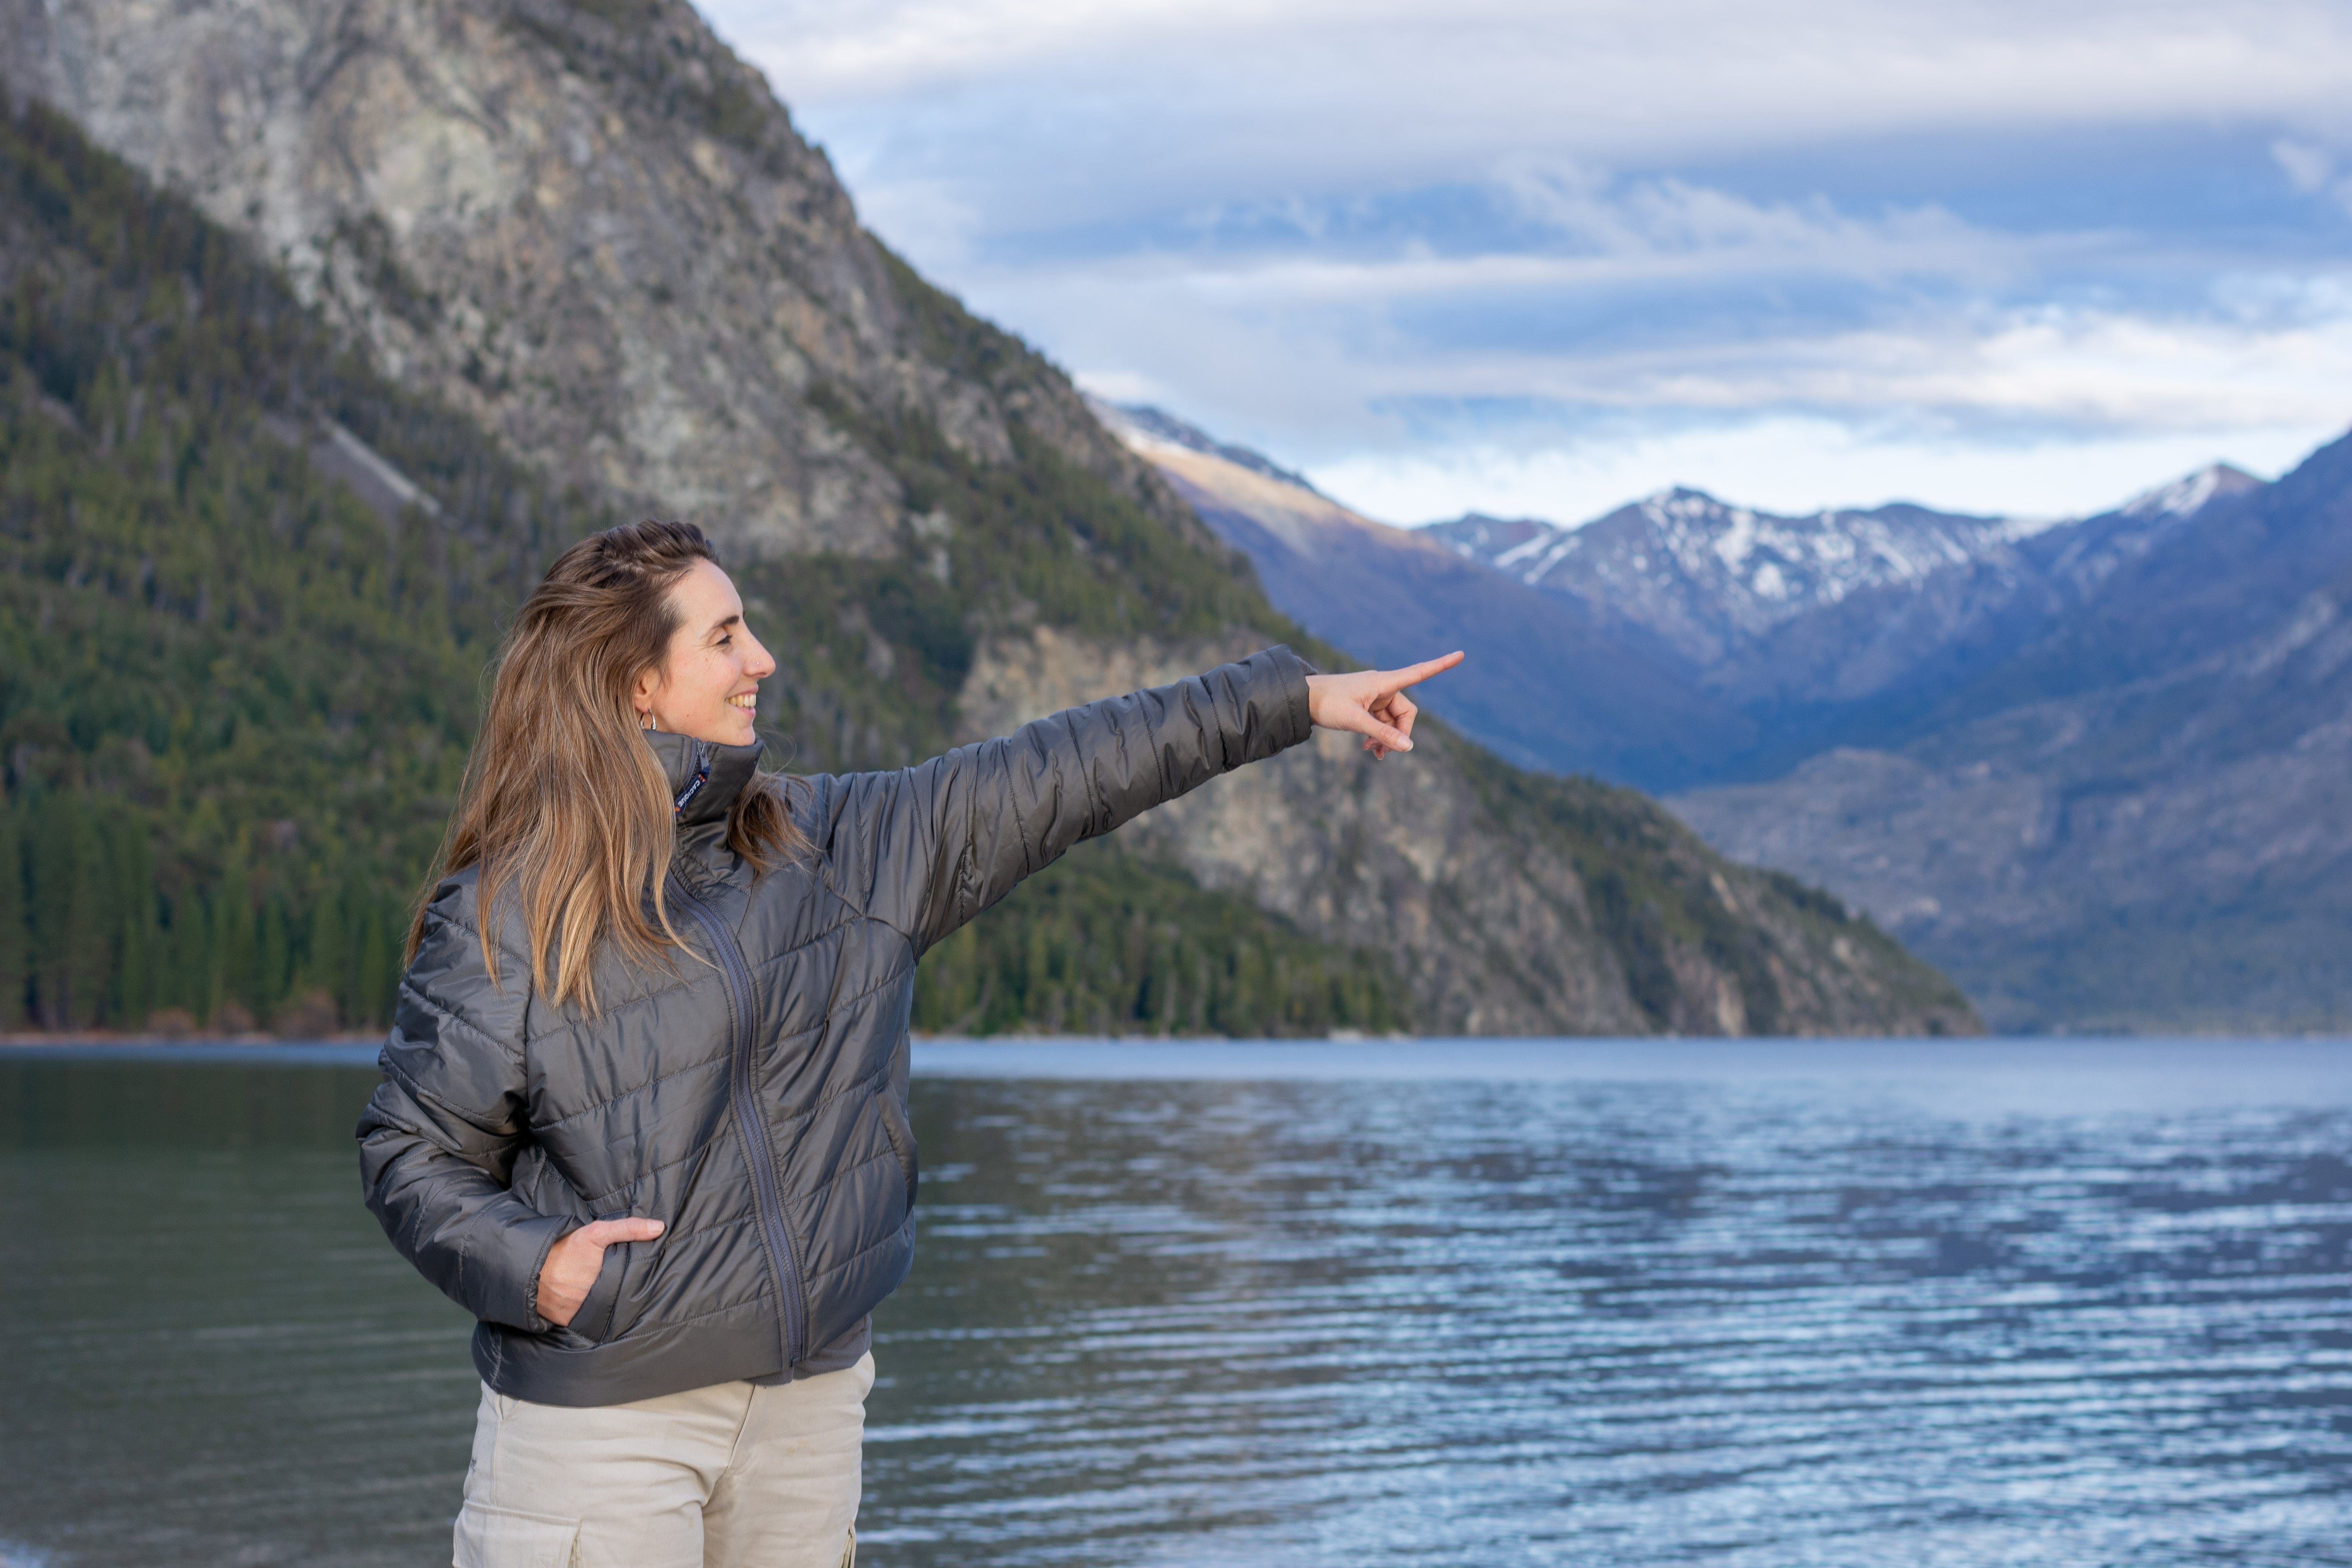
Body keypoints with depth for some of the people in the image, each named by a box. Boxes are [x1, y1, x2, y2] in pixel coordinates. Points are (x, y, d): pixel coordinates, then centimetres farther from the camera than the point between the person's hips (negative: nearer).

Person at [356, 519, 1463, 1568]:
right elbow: (414, 1156, -2)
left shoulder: (834, 846, 7)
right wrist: (531, 1264, -20)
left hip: (810, 1400, 5)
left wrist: (1297, 697, 11)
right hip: (602, 1417, -5)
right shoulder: (501, 914, -7)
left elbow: (1055, 777, 9)